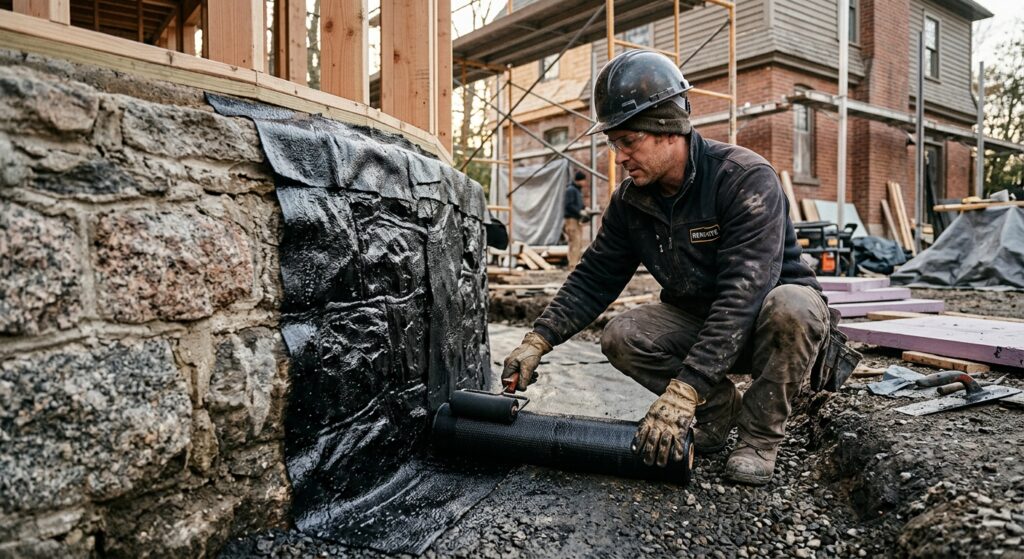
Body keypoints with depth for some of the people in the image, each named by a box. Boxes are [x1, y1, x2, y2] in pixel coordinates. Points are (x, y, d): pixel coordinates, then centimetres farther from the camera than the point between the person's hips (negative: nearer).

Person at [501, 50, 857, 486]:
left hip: (766, 318, -5)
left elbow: (743, 295, -36)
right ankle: (720, 410, 2)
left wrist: (682, 392, -43)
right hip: (696, 317, 5)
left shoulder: (746, 178, -27)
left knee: (790, 307, -38)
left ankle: (760, 436, -13)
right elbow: (594, 278, -2)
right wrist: (538, 339, -16)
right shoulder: (632, 199, -6)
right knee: (620, 337, -19)